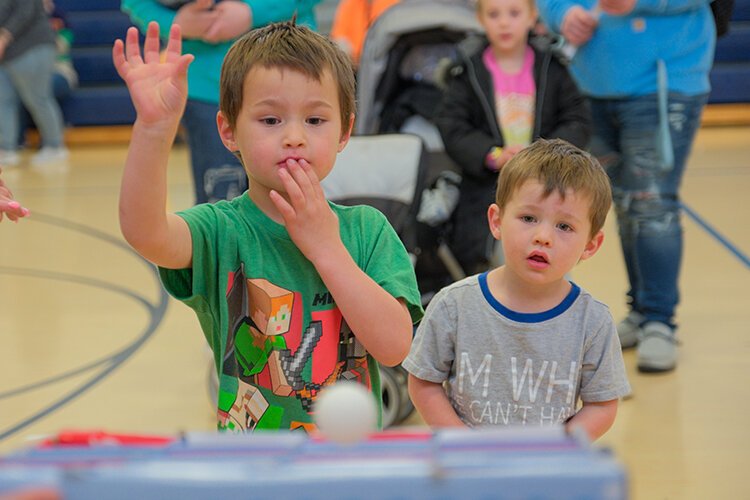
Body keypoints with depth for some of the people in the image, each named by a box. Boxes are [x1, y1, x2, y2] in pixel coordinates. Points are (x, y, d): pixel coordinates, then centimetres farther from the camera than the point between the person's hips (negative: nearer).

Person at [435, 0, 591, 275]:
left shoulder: (551, 68, 3)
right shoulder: (469, 70, 2)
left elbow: (578, 120, 1)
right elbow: (451, 125, -4)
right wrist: (492, 155, -19)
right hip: (486, 187, 0)